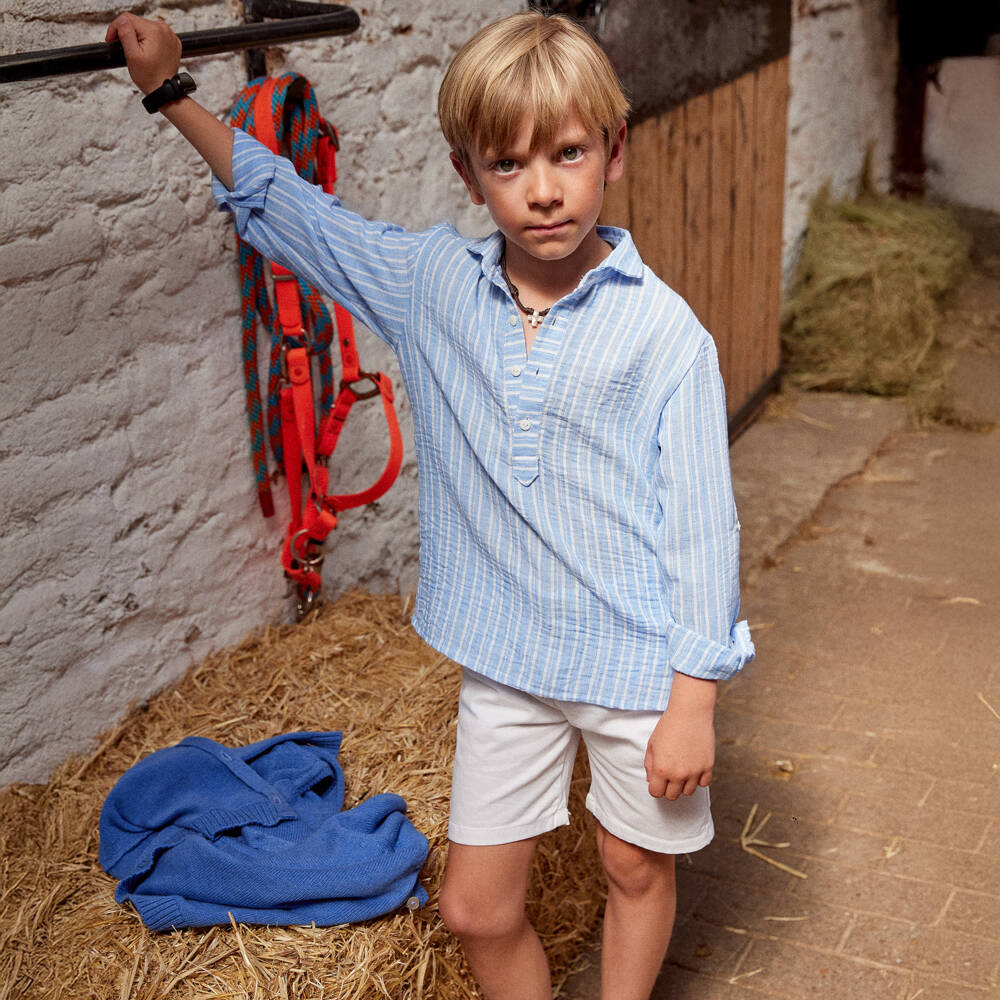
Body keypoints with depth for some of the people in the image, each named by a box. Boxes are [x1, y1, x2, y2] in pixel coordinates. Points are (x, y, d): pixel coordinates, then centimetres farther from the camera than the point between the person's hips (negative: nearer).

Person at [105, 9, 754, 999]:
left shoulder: (663, 331, -15)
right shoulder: (429, 285, -4)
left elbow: (698, 521, -11)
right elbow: (280, 206, 9)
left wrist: (693, 702, -9)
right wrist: (171, 93, 9)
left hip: (637, 661, -3)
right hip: (503, 660, 3)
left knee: (636, 870, 19)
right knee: (475, 908, 11)